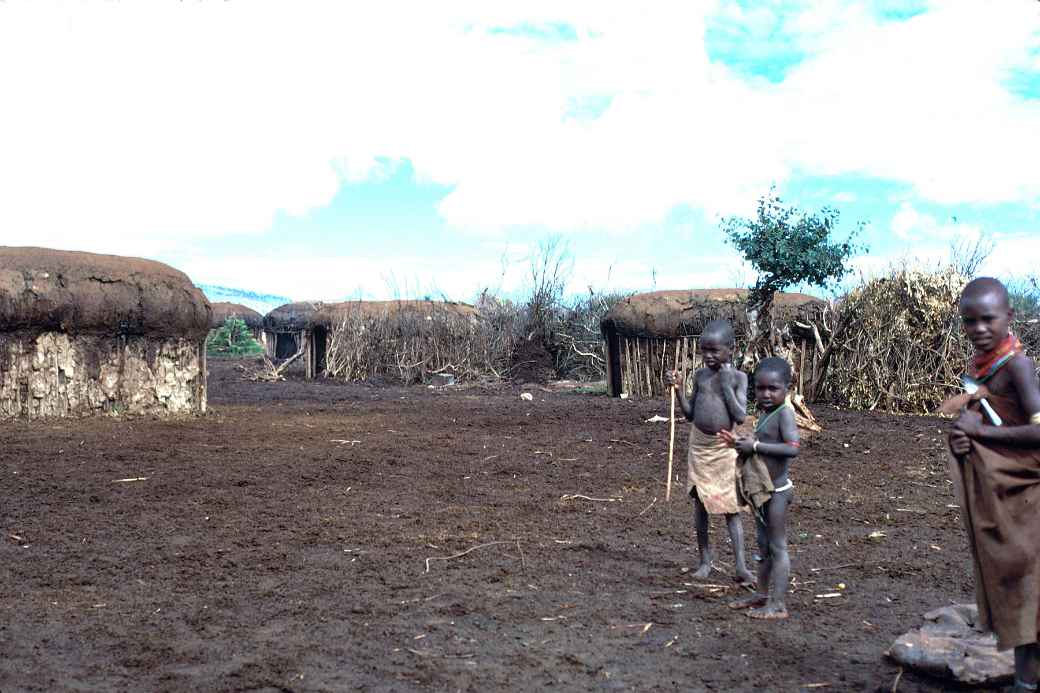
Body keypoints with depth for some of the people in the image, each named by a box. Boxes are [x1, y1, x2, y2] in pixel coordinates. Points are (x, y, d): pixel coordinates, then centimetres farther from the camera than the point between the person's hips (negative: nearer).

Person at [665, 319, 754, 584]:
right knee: (700, 503, 7)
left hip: (724, 447, -3)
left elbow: (741, 417, -16)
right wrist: (678, 388, -7)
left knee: (730, 507, -3)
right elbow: (689, 414, 7)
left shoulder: (738, 378, -7)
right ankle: (705, 560, 17)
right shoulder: (700, 375, 4)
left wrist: (726, 385, -17)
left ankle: (740, 565, -3)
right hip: (699, 445, 4)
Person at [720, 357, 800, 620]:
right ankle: (762, 594, 29)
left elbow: (793, 448, -31)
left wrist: (755, 445, -28)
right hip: (761, 490, 9)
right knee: (764, 546, 18)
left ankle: (778, 604, 5)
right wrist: (741, 442, 5)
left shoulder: (784, 413, -18)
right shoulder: (766, 413, 9)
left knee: (777, 547, -2)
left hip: (776, 491, -9)